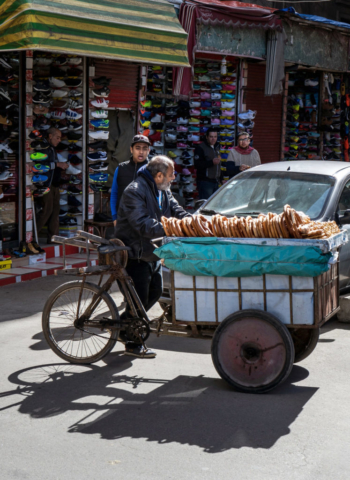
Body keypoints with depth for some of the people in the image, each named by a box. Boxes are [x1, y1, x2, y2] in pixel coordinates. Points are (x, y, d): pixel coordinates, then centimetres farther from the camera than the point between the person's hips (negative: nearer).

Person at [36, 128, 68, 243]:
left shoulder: (53, 150, 20)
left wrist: (62, 166, 8)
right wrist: (57, 164, -19)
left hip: (55, 184, 9)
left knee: (55, 211, 7)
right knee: (47, 210, -11)